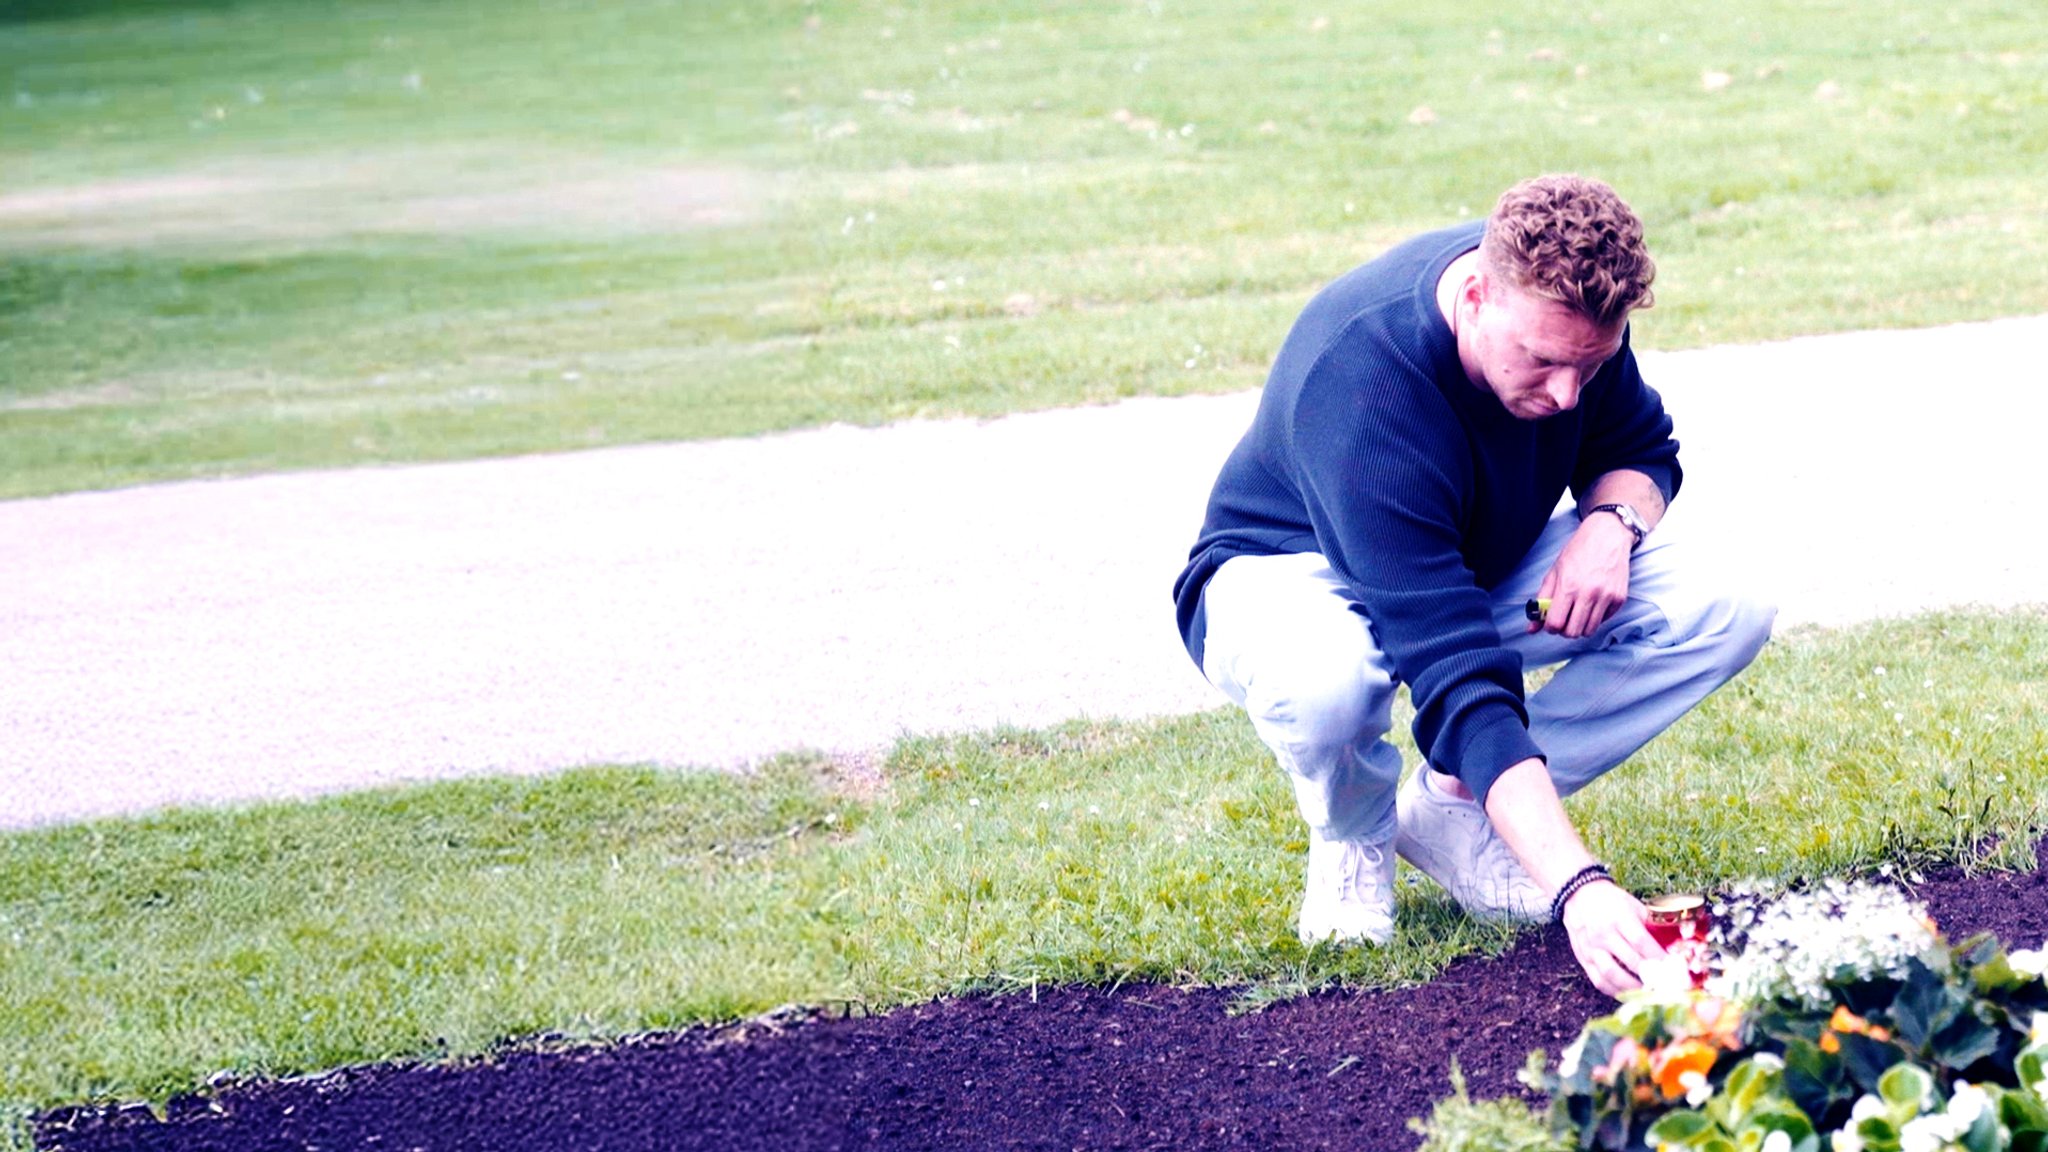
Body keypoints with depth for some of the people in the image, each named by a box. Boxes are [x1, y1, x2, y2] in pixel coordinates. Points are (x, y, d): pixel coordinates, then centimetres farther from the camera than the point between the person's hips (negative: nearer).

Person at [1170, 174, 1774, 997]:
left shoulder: (1568, 306, -20)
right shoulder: (1360, 383, -40)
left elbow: (1640, 449, 2)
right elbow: (1459, 682, -46)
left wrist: (1613, 519, -24)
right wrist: (1578, 888, -52)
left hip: (1486, 562, 6)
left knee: (1724, 616, -18)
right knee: (1327, 678, -44)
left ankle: (1454, 809, -3)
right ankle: (1353, 837, -7)